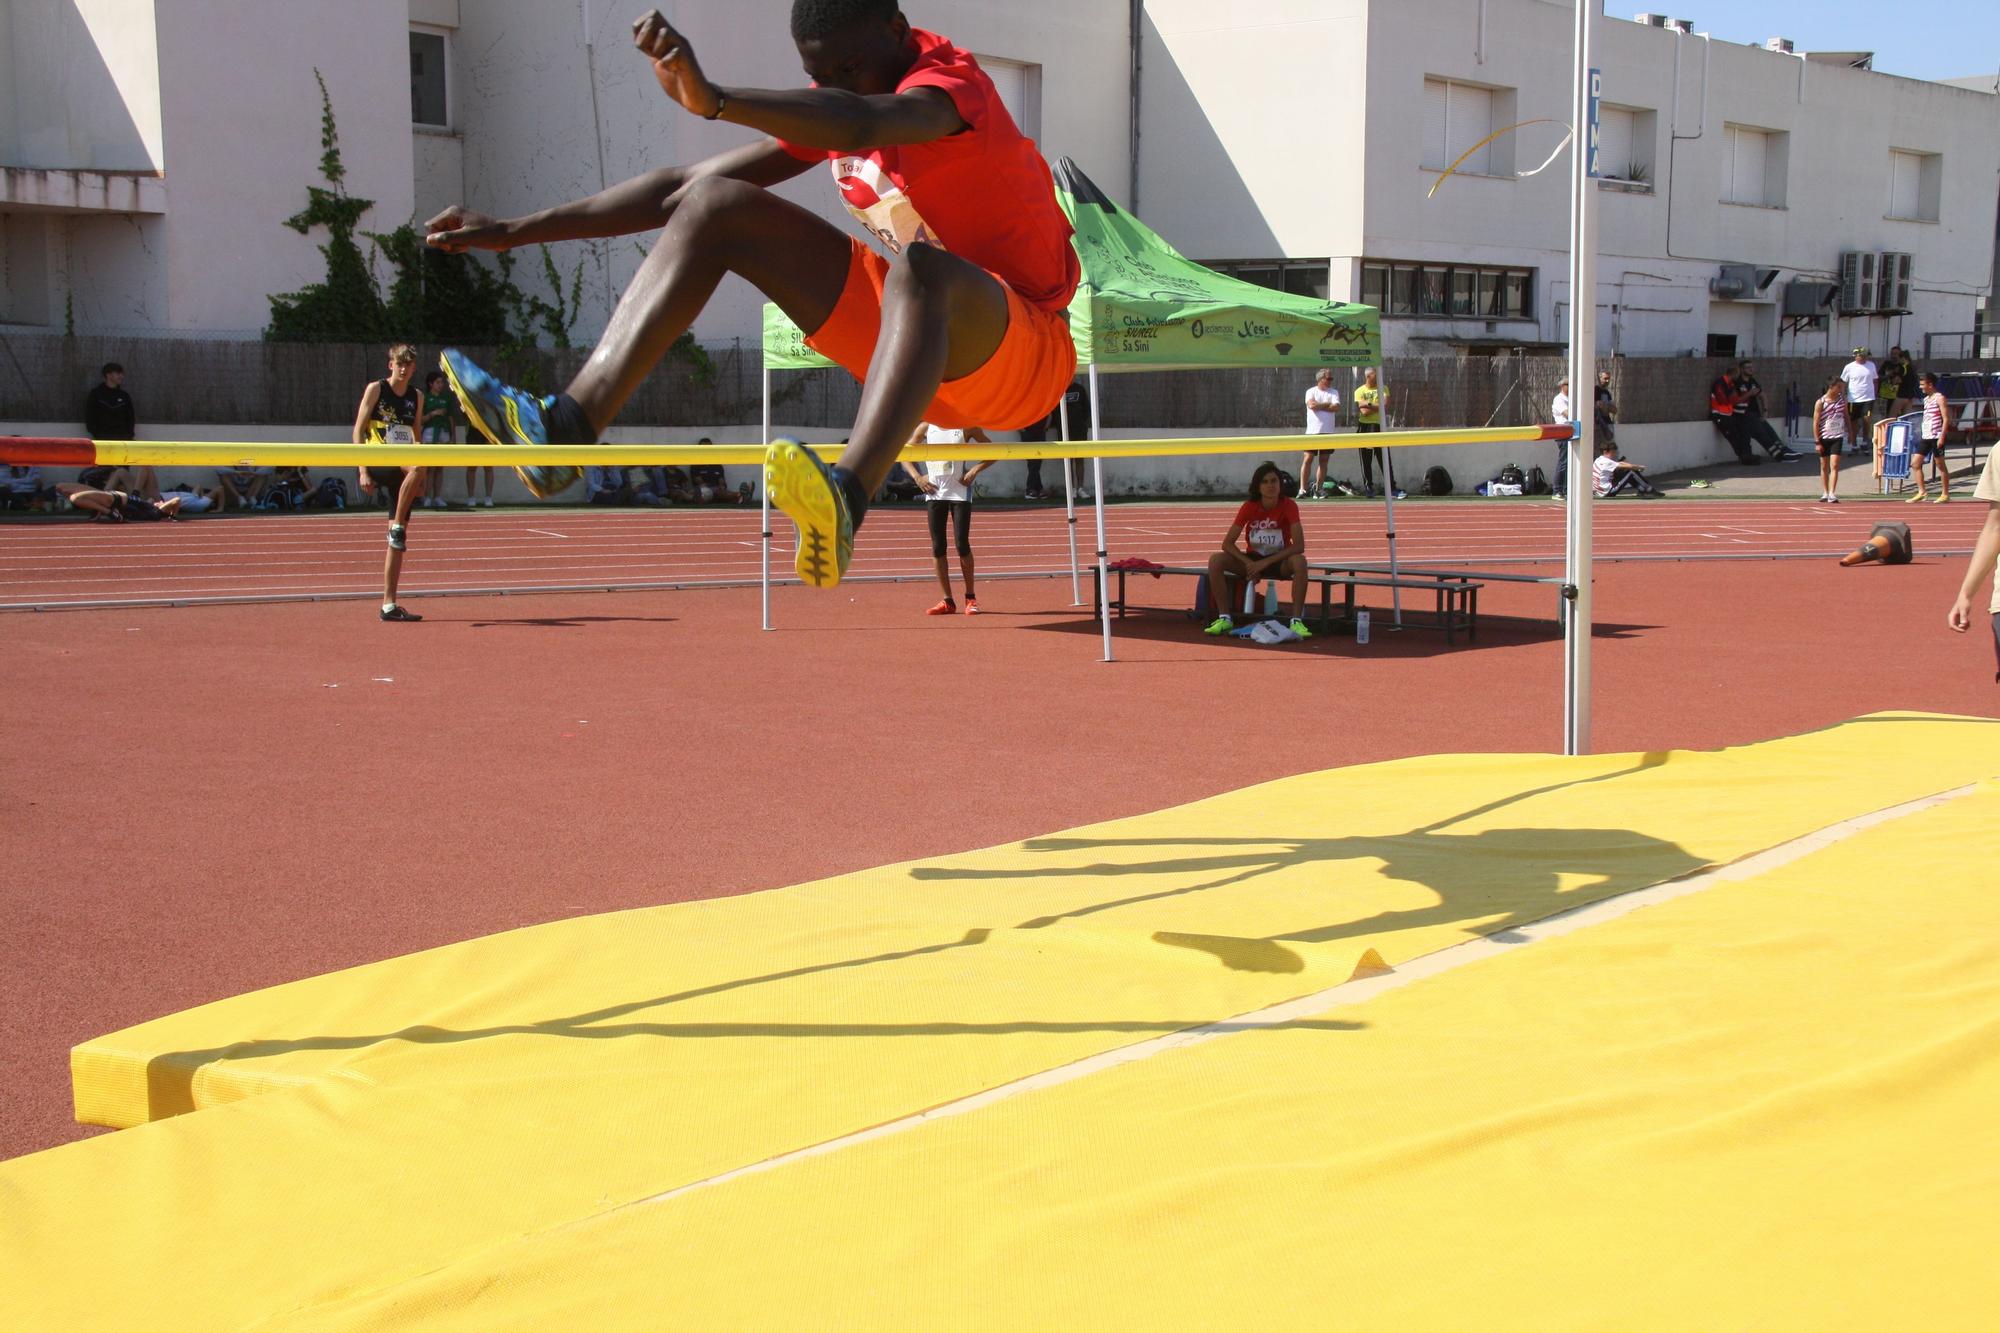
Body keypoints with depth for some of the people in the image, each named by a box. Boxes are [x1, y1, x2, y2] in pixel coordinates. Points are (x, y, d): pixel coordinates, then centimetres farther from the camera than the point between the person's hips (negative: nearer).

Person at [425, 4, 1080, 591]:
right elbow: (686, 184, 8)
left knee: (920, 268, -42)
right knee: (716, 205, -5)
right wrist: (515, 231, 4)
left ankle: (847, 502, -64)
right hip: (915, 335, 7)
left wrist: (712, 99, -60)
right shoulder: (830, 107, 6)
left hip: (1024, 353, -7)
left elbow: (863, 123, -44)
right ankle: (569, 423, -20)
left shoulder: (951, 83, -18)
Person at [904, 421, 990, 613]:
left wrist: (974, 470, -11)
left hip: (959, 491, -3)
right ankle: (948, 601, 9)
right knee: (937, 547, 2)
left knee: (962, 544, -6)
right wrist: (917, 477, -1)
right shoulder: (926, 427, 6)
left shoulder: (966, 427, -1)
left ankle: (971, 598, 7)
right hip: (934, 491, 3)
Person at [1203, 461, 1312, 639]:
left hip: (1279, 562, -2)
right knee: (1215, 560, -23)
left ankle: (1297, 620, -33)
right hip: (1252, 559, 2)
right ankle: (1225, 618, -17)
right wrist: (1249, 564, -25)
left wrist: (1265, 562, -26)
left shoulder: (1289, 507, -16)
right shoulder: (1249, 507, -10)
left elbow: (1299, 546, -23)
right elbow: (1227, 543, -11)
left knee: (1299, 561, -37)